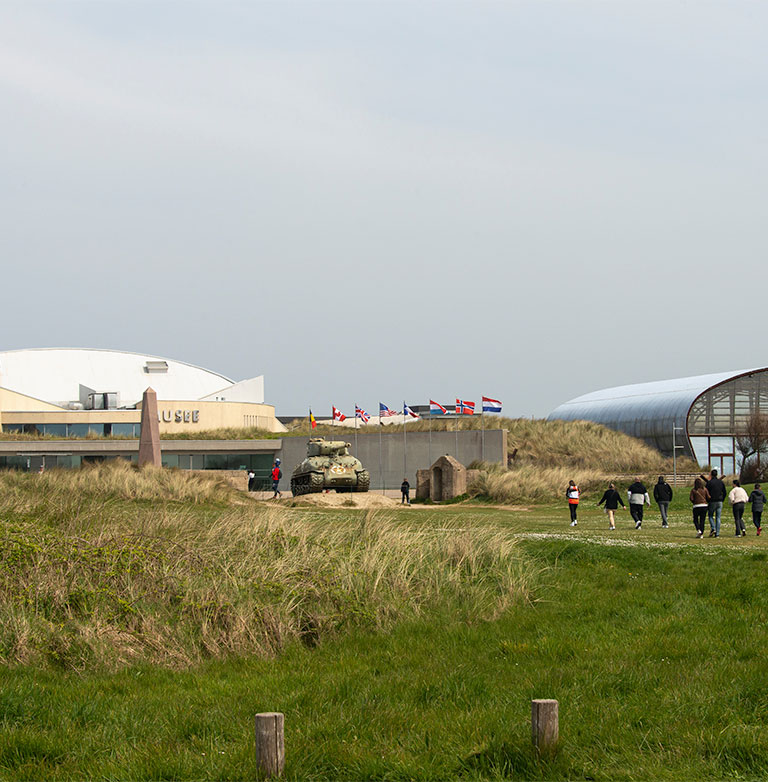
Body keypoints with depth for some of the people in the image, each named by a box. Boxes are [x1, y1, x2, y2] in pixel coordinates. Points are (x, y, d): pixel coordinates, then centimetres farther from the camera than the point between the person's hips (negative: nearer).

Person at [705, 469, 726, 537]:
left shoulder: (709, 482, -7)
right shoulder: (721, 482, 7)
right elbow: (724, 492, 10)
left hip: (712, 501, -4)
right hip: (720, 502, 4)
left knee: (710, 515, 13)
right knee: (718, 517, 5)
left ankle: (713, 529, -9)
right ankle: (717, 533, 1)